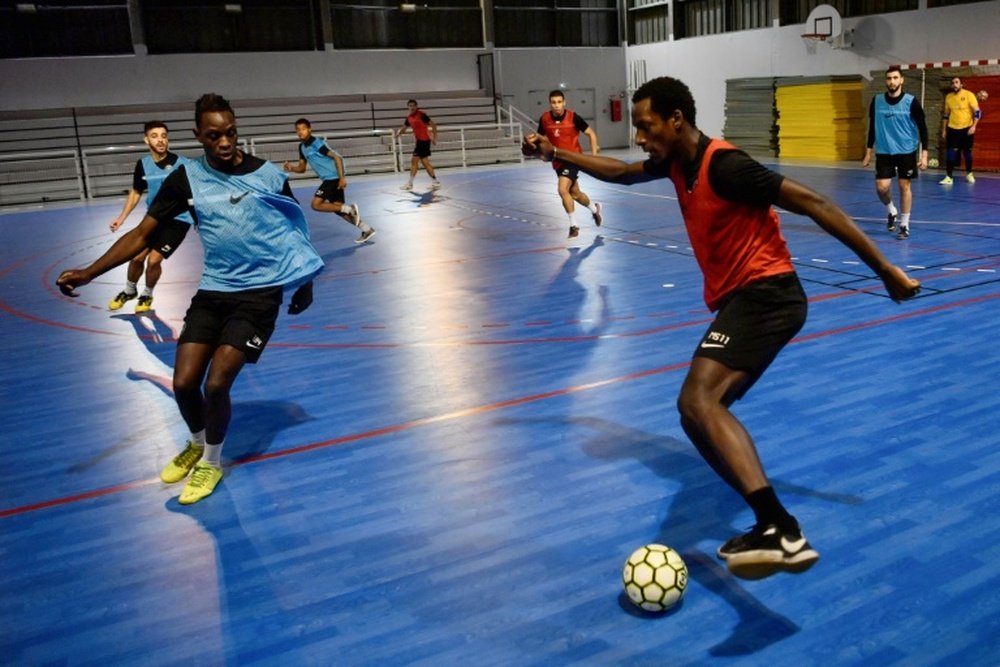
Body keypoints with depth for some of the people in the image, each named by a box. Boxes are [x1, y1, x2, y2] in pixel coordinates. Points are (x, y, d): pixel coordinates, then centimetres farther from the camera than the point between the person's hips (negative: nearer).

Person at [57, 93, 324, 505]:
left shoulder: (268, 174, -6)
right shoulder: (186, 179, -3)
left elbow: (294, 232, 8)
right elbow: (142, 235, -3)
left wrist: (305, 283, 12)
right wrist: (88, 273, -13)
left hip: (260, 292, -3)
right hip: (213, 292, 3)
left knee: (216, 384, -12)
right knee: (184, 383, -3)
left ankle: (211, 463, 16)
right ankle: (197, 444, 31)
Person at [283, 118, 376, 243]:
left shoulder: (316, 143, -16)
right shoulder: (302, 147, 10)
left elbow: (337, 157, -18)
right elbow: (301, 168, 17)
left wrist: (342, 178, -23)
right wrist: (291, 167, -6)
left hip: (334, 177, -9)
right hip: (329, 179, 9)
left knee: (316, 204, -13)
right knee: (337, 207, 9)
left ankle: (350, 209, -6)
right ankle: (366, 229, 15)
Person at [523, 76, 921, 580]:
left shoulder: (724, 165, -17)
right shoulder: (677, 163, 10)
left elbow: (814, 204, -17)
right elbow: (621, 173, 31)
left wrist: (885, 270, -16)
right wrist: (555, 153, 29)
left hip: (763, 293, -10)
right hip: (741, 299, 10)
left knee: (697, 400, -29)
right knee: (703, 411, 9)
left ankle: (781, 529, -39)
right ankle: (772, 528, 10)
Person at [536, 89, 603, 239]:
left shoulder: (573, 117, -15)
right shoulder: (544, 119, -5)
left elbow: (591, 133, -6)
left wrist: (594, 155, -13)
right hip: (558, 161, 5)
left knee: (563, 190, -23)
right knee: (575, 194, 18)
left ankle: (574, 225, -9)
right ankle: (595, 208, 48)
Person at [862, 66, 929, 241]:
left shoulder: (911, 102, -9)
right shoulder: (876, 101, -1)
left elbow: (922, 128, -5)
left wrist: (924, 153, -10)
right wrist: (868, 152, 9)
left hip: (906, 151, -2)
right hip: (884, 152, 2)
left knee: (904, 186, 2)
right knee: (882, 187, -6)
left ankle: (904, 225, 13)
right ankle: (892, 211, 26)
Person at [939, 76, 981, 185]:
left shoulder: (969, 95, -7)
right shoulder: (948, 97, 5)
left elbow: (977, 112, -8)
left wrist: (973, 126, -19)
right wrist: (943, 130, 11)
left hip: (966, 129, -2)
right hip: (952, 129, 2)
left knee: (967, 152, 10)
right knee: (950, 153, -8)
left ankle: (969, 174, 28)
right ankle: (948, 177, -7)